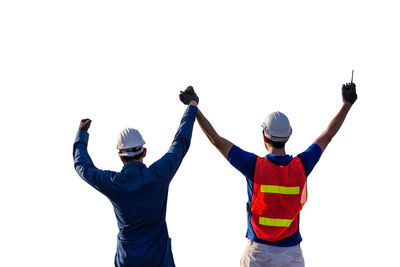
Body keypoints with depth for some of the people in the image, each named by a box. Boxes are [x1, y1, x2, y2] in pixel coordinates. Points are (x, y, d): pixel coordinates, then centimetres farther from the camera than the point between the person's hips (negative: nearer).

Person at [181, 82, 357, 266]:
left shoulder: (254, 165, -11)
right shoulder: (301, 166, -5)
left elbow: (216, 139, -5)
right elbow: (327, 136, 8)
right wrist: (347, 103, 19)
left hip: (259, 252, -1)